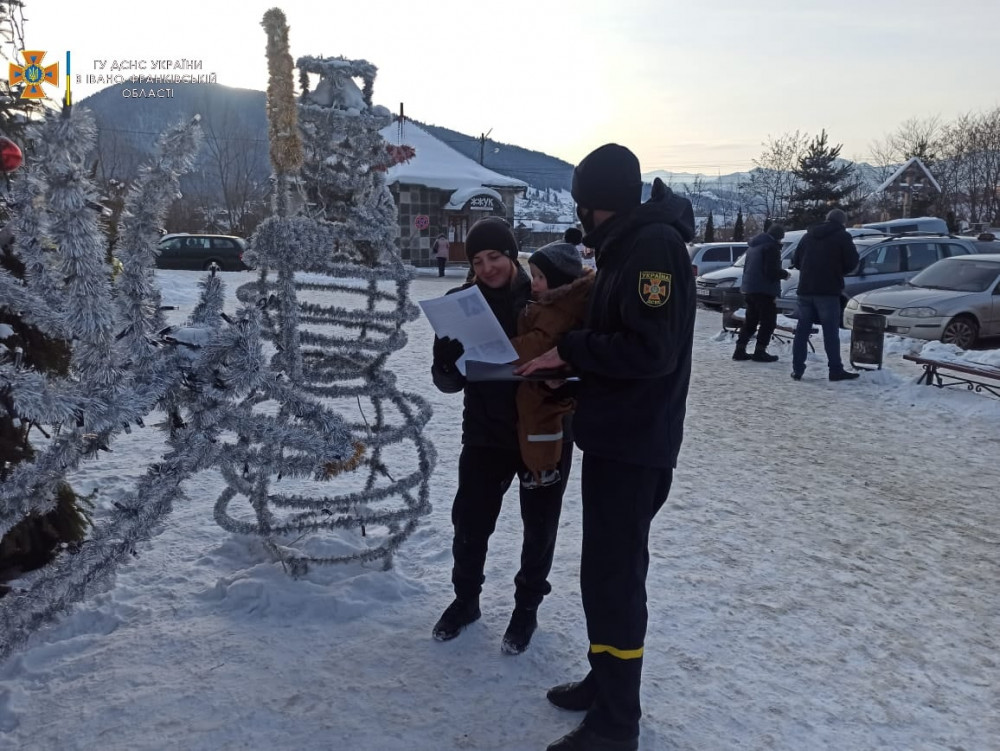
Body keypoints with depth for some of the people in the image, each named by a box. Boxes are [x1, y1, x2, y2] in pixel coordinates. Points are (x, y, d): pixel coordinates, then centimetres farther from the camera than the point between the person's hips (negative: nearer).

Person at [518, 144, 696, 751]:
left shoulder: (654, 246, -17)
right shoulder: (627, 247, 14)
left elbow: (652, 349, -24)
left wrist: (568, 352, -16)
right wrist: (566, 353, 5)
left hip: (635, 446, -10)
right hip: (613, 437, 10)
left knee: (612, 576, -4)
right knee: (608, 569, 18)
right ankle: (606, 683, 33)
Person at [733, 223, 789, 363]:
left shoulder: (753, 245, 17)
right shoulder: (771, 246, -12)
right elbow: (771, 271, -19)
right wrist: (784, 274, -2)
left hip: (749, 289, 9)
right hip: (764, 290, -9)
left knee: (750, 321, 15)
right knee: (768, 321, -2)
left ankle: (740, 350, 13)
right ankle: (760, 351, -6)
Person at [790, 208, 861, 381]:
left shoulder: (808, 235, 16)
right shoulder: (842, 236, 0)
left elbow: (796, 261, 16)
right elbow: (852, 261, -3)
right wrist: (838, 270, 14)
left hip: (805, 289, 5)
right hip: (828, 291, -4)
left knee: (802, 330, 7)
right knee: (831, 331, -2)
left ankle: (797, 369, 5)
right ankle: (836, 370, 0)